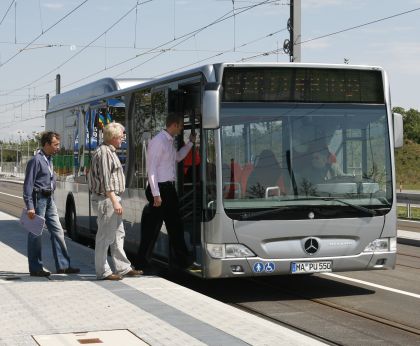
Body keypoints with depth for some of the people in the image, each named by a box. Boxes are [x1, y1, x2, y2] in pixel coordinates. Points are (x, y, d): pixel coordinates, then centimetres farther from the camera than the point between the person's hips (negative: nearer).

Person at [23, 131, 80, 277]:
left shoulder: (49, 159, 13)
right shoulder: (36, 160, -14)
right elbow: (28, 184, -16)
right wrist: (30, 206, -21)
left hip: (49, 199, 9)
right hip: (38, 199, -9)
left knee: (57, 231, 6)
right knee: (36, 234, 0)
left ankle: (63, 265, 10)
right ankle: (35, 269, 6)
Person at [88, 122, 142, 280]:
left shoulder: (110, 151, 18)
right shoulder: (104, 152, -15)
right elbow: (106, 180, -21)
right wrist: (114, 201, -24)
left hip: (112, 198, 11)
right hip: (106, 198, -11)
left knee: (118, 234, 14)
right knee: (105, 236, -5)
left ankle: (123, 268, 20)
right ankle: (103, 272, 0)